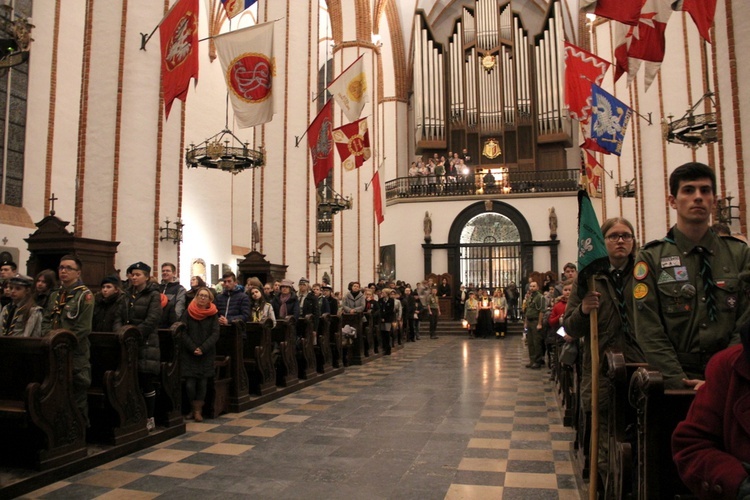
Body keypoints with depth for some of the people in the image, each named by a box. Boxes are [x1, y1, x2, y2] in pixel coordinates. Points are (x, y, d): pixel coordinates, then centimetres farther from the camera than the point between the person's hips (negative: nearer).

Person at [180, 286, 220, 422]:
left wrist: (202, 348, -13)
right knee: (190, 383, -6)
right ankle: (194, 409, 15)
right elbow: (183, 333, -2)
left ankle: (198, 410, 13)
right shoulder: (188, 313, 1)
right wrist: (193, 348, -13)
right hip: (189, 354, 0)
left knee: (202, 383, 0)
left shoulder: (213, 314, 2)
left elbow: (215, 334, -3)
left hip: (207, 354, 1)